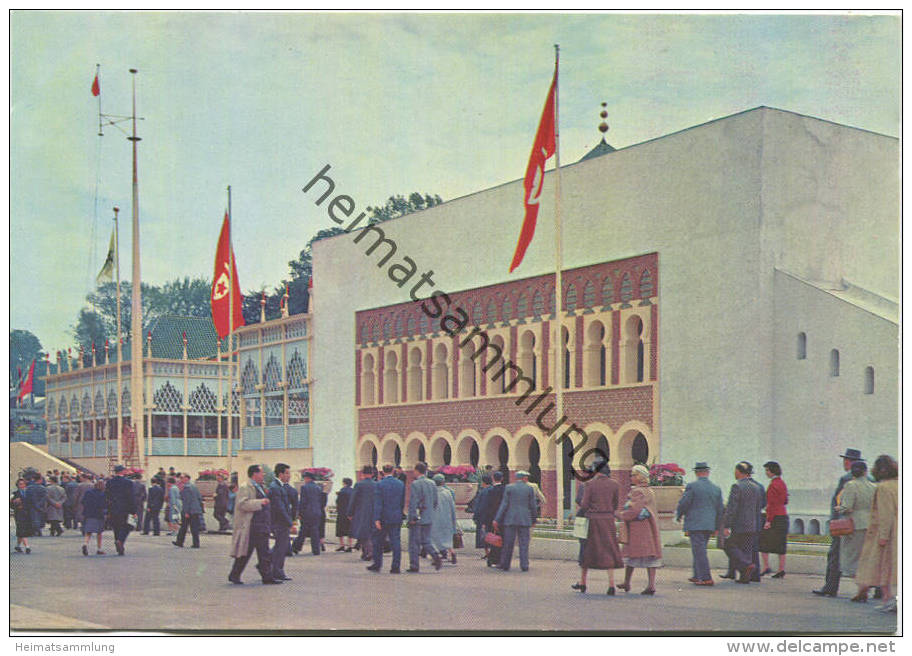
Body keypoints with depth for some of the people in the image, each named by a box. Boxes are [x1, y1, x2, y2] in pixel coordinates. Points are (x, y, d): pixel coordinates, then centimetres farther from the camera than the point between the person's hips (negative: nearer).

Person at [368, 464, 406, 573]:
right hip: (396, 518, 4)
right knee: (396, 542, 3)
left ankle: (377, 565, 17)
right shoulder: (400, 484, 4)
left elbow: (378, 503, -15)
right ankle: (396, 567, -1)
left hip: (383, 518, -3)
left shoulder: (380, 484, -10)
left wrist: (377, 519, -16)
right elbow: (403, 502, 10)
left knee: (378, 542, 11)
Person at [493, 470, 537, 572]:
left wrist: (497, 520, -4)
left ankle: (505, 566, 10)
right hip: (525, 520, 0)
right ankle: (524, 566, 0)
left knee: (508, 543, 6)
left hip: (510, 519, 0)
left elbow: (504, 504, -4)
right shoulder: (529, 489, 1)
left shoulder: (509, 487, 0)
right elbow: (533, 506, 2)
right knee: (524, 544, 4)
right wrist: (533, 520, 15)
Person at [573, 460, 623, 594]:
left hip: (591, 521, -1)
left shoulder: (589, 484, -8)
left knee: (586, 551, 12)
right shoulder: (614, 484, 0)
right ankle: (611, 585, -7)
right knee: (609, 553, 4)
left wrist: (578, 513, 13)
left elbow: (584, 505, -8)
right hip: (608, 521, 1)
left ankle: (582, 583, 21)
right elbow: (615, 505, 7)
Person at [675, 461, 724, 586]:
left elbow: (683, 504, -8)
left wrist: (677, 515, 11)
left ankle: (706, 578, -7)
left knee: (699, 551, -4)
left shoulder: (692, 486, -10)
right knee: (700, 551, 18)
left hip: (695, 525, -6)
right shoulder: (716, 488, 8)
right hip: (709, 525, 6)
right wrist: (716, 527, 19)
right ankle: (697, 576, 24)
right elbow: (720, 510, 12)